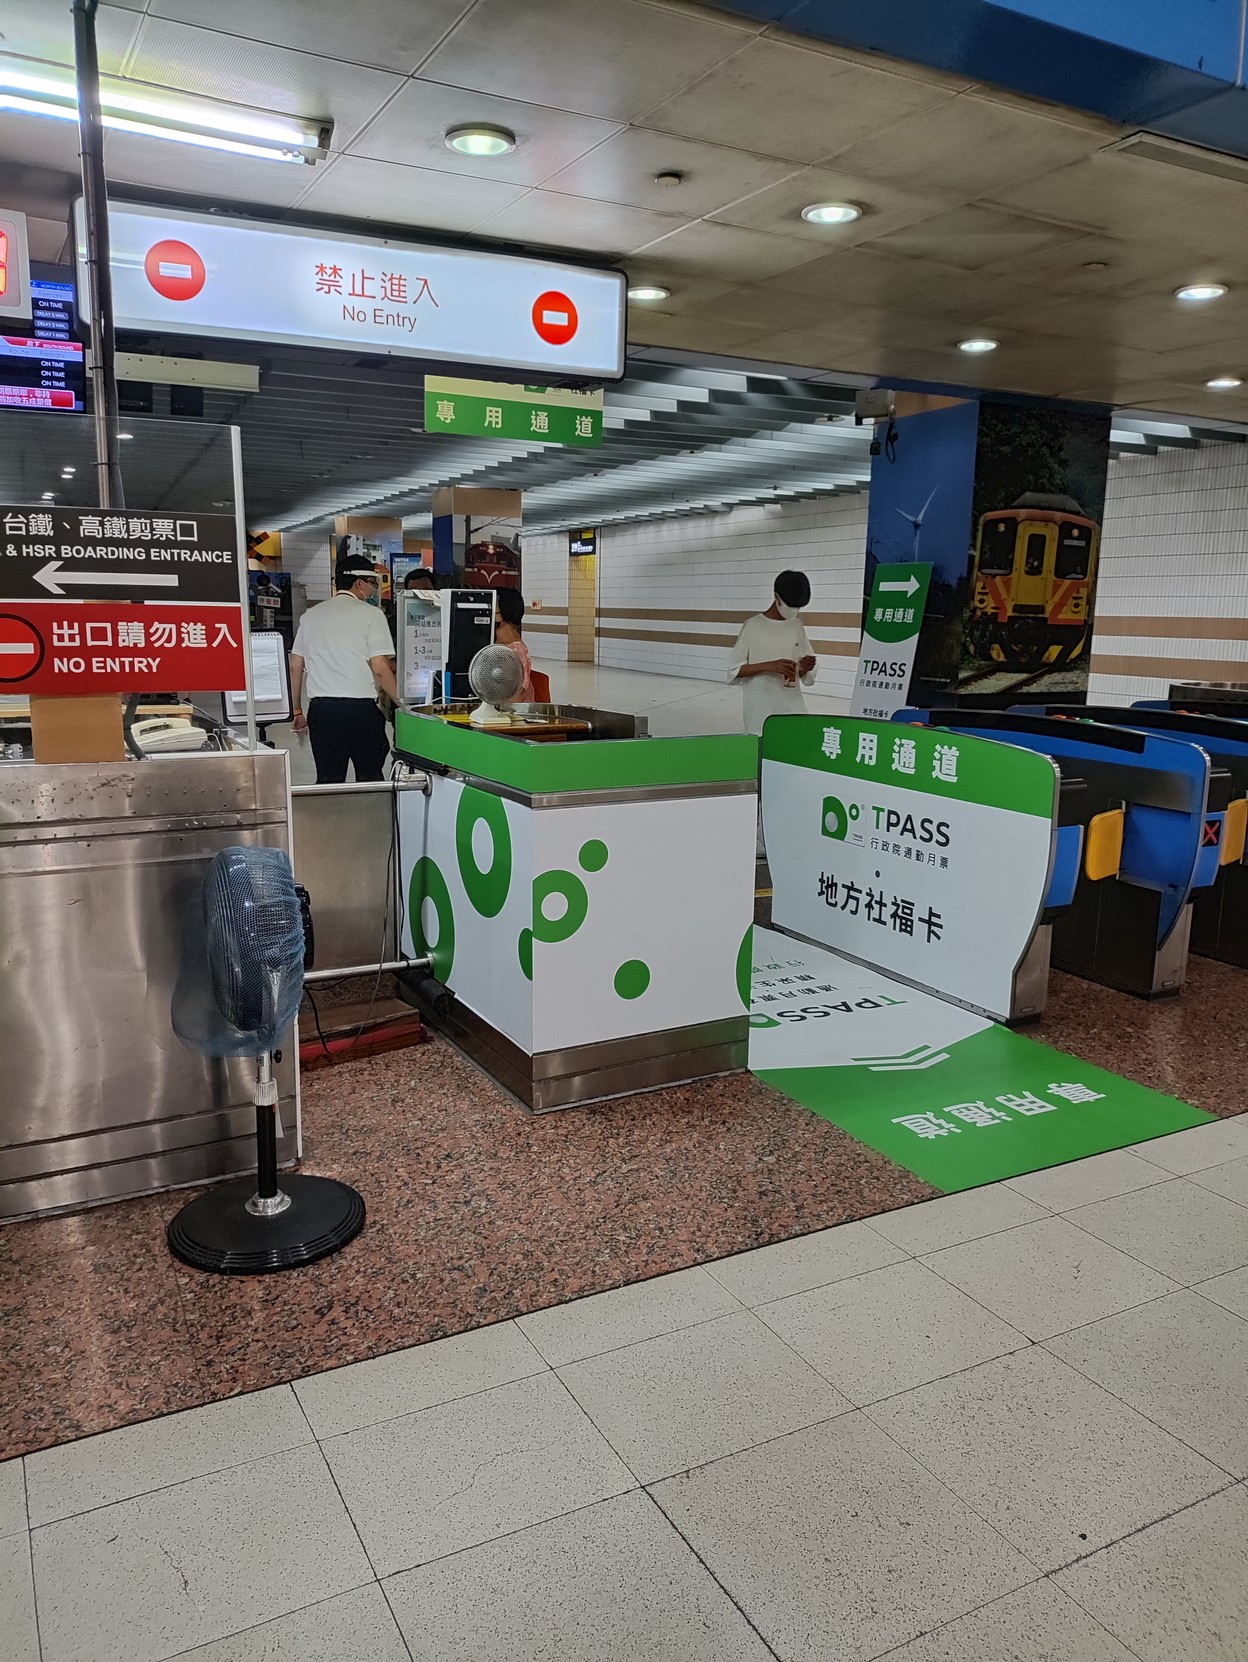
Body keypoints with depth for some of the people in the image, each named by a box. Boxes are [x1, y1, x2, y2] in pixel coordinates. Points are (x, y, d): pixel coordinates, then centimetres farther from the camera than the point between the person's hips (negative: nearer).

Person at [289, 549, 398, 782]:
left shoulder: (311, 615, 13)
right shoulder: (370, 614, -2)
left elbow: (295, 667, 13)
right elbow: (380, 669, -10)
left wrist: (297, 711, 20)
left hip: (321, 708, 4)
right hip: (361, 708, -4)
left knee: (328, 781, 6)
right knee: (370, 780, 7)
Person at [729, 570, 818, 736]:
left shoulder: (796, 625, 9)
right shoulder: (753, 626, -6)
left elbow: (805, 676, 13)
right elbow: (734, 670, -8)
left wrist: (805, 668, -11)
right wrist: (769, 666, -20)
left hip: (793, 707, 4)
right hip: (760, 710, -4)